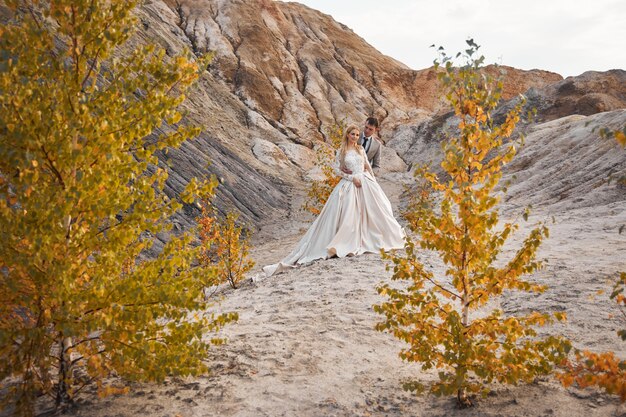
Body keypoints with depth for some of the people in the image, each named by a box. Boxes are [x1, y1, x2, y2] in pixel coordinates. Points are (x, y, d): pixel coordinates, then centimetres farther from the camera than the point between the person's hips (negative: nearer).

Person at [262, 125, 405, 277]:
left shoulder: (361, 149, 12)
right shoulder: (341, 151, 4)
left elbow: (368, 166, 16)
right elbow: (336, 169, -2)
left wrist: (374, 181, 13)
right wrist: (352, 178, -11)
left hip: (366, 182, 3)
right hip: (350, 184, -3)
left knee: (374, 210, 6)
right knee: (348, 214, -8)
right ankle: (340, 245, -3)